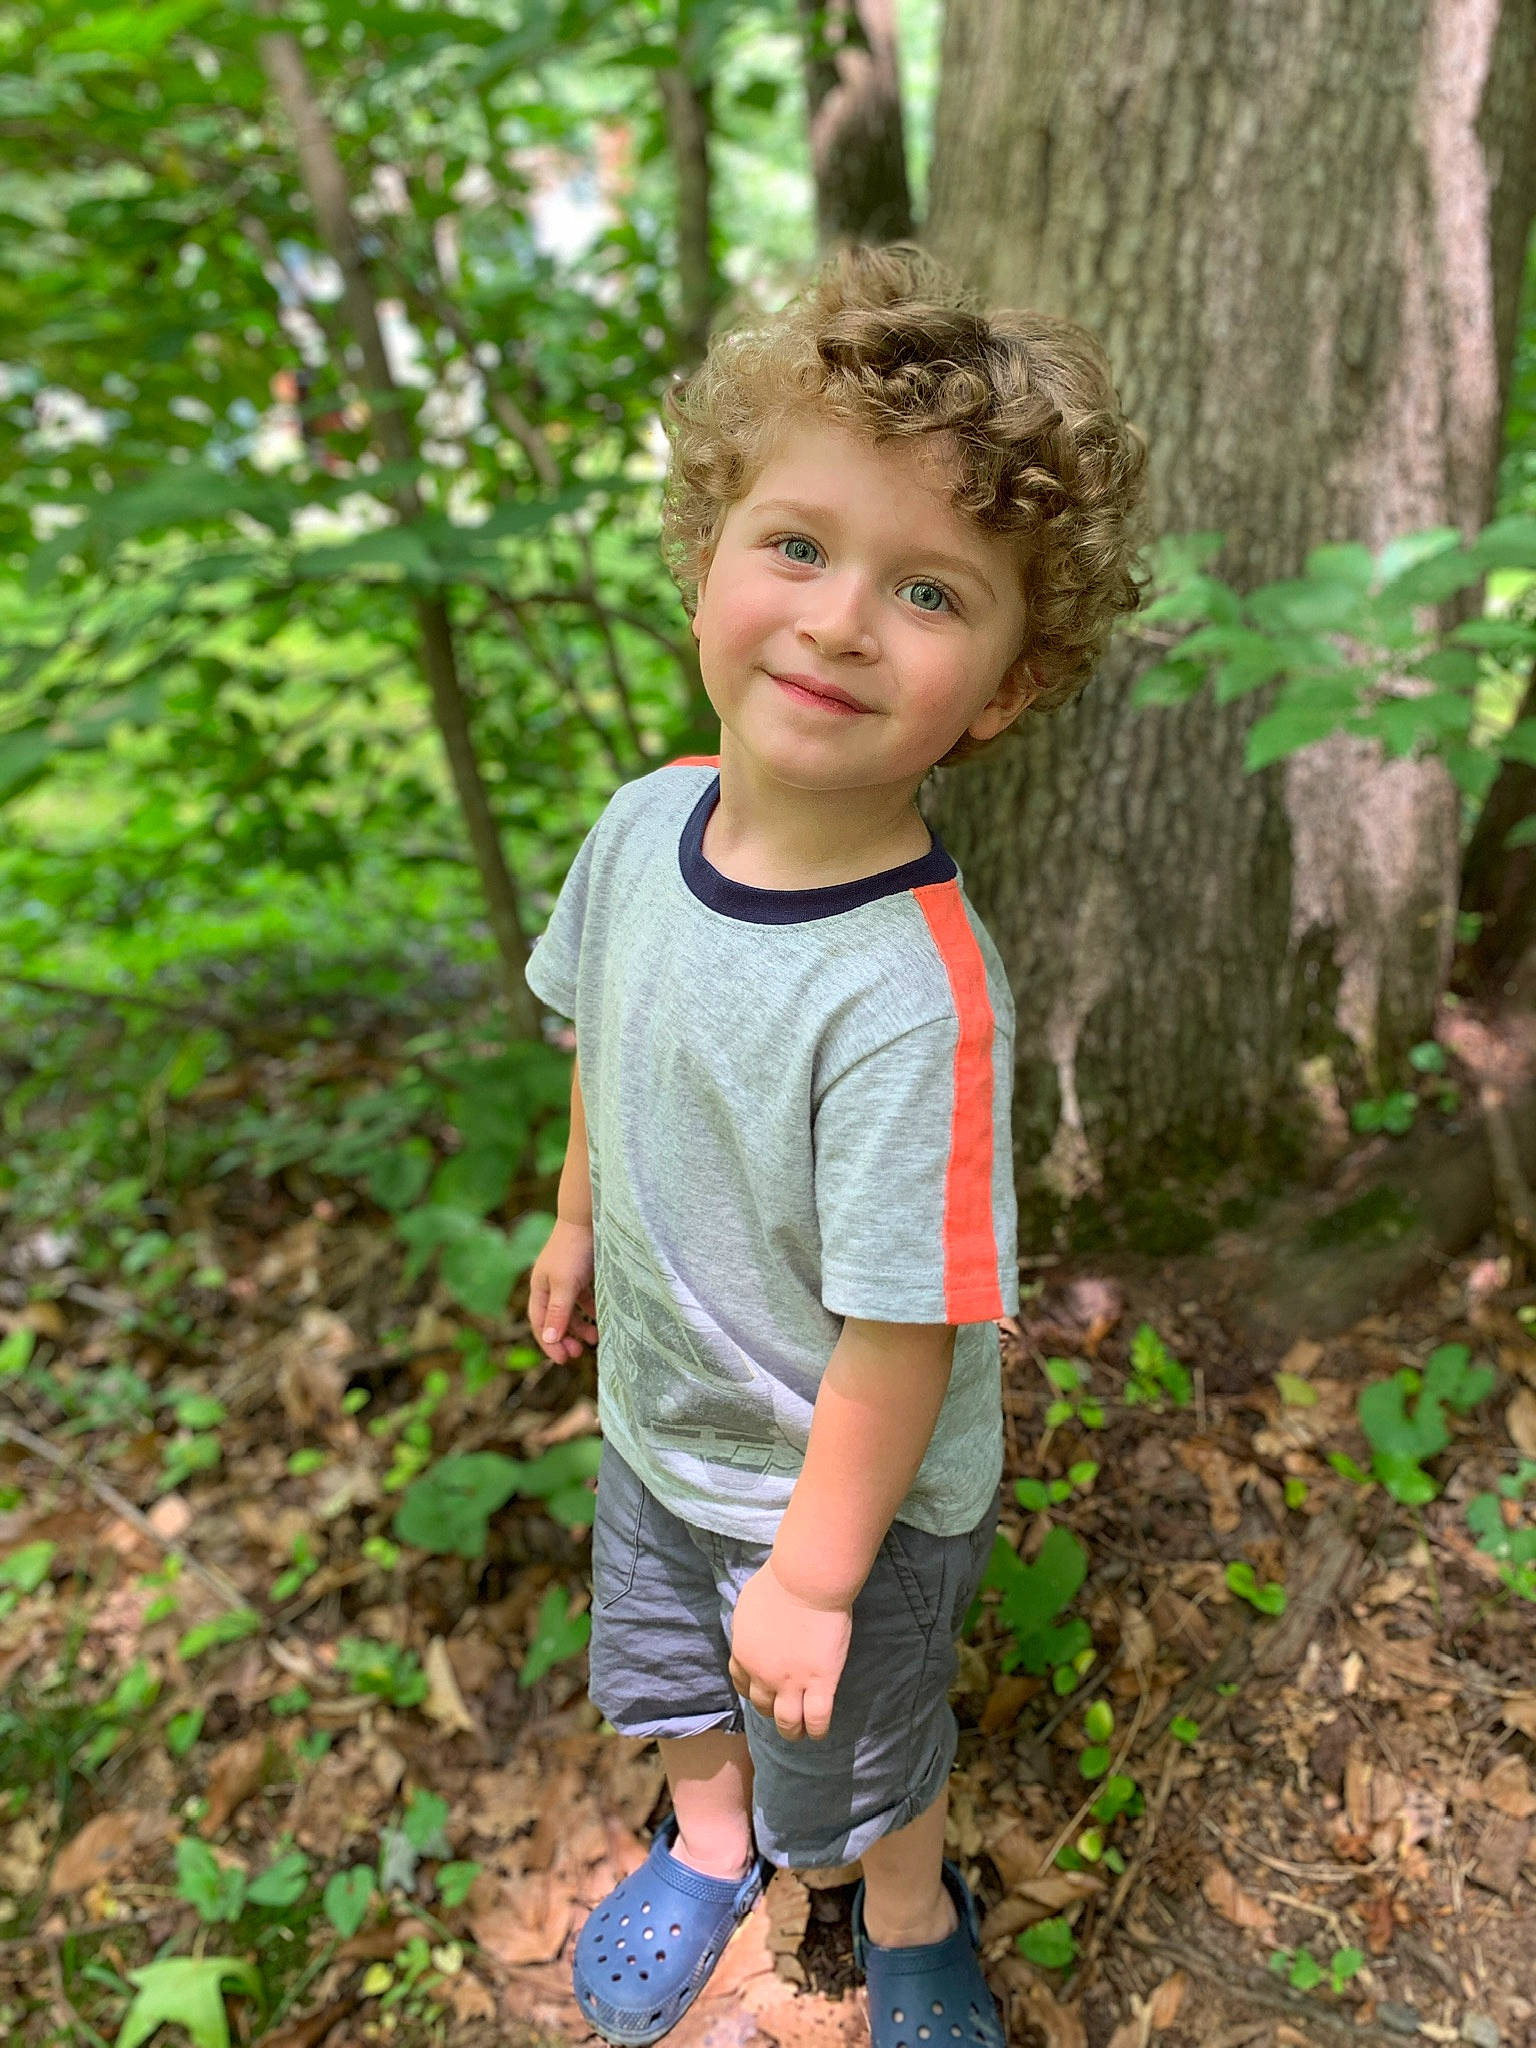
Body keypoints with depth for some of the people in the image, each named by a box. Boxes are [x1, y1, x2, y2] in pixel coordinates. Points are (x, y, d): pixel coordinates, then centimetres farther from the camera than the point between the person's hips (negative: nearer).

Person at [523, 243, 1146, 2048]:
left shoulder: (914, 995, -38)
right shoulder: (644, 823, -16)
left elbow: (903, 1334, -29)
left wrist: (817, 1573, -17)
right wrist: (579, 1222, 15)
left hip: (847, 1490, -6)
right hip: (657, 1420, 6)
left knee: (849, 1753, 24)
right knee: (665, 1676, 33)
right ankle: (710, 1845, 66)